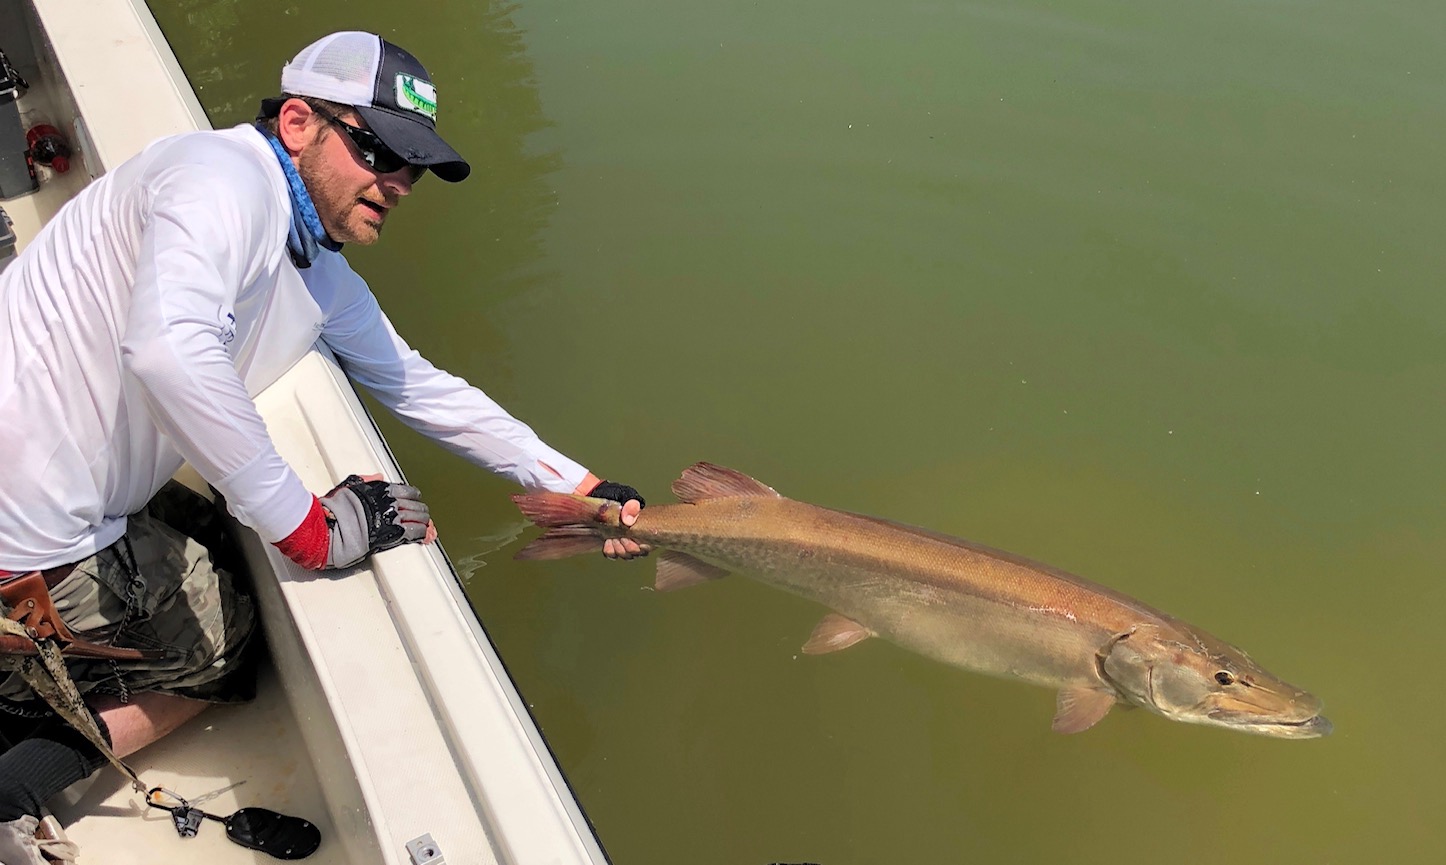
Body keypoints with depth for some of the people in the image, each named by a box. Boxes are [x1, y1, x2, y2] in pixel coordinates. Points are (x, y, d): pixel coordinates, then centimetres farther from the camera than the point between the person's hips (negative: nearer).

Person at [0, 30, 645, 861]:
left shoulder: (326, 282, 7)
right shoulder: (226, 174, -20)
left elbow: (424, 388, 16)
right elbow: (168, 346, -38)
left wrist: (583, 488, 15)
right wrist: (311, 527, -30)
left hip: (82, 496, 8)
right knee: (224, 653, 10)